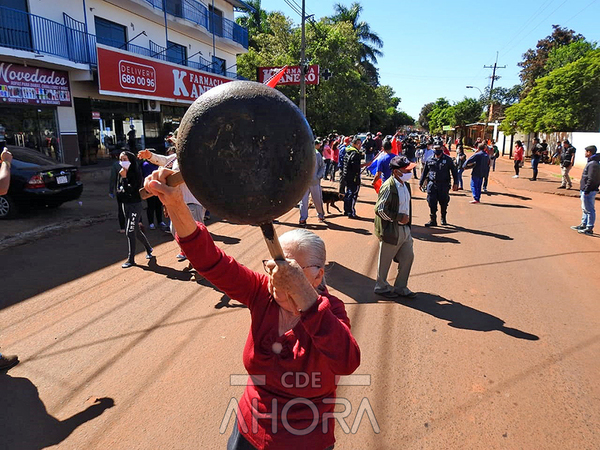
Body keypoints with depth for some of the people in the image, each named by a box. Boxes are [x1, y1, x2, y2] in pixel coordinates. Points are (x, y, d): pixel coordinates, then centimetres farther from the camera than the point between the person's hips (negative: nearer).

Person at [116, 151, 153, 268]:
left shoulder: (135, 173, -13)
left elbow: (131, 190, -20)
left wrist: (124, 177, -21)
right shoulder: (122, 173, 8)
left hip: (135, 205, -8)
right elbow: (119, 189, 17)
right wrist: (122, 191, -3)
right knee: (136, 231, 17)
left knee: (130, 232, -8)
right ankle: (149, 249, 36)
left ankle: (131, 259, 0)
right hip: (125, 204, 8)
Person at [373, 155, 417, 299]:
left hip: (404, 228, 9)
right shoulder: (389, 187, -20)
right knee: (385, 260, 8)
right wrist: (399, 217, -19)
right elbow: (380, 209, -23)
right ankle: (381, 287, 29)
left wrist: (407, 220, 14)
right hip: (391, 230, -8)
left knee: (408, 257, 13)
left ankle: (401, 288, 30)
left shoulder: (405, 185, 7)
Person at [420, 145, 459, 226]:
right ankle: (433, 220, 3)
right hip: (432, 184, 1)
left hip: (444, 185, -1)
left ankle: (443, 219, 28)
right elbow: (424, 172, 15)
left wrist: (456, 183, -2)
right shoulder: (430, 160, 6)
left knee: (444, 203, 8)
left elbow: (454, 171, 4)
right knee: (432, 203, -5)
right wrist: (421, 183, 15)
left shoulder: (448, 159, 1)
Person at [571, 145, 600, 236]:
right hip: (586, 190, 11)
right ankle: (583, 225, 30)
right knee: (585, 209, 19)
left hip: (589, 191, -11)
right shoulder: (591, 162, 13)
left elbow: (591, 179, -23)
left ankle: (589, 229, 1)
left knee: (589, 210, -4)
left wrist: (586, 191, -21)